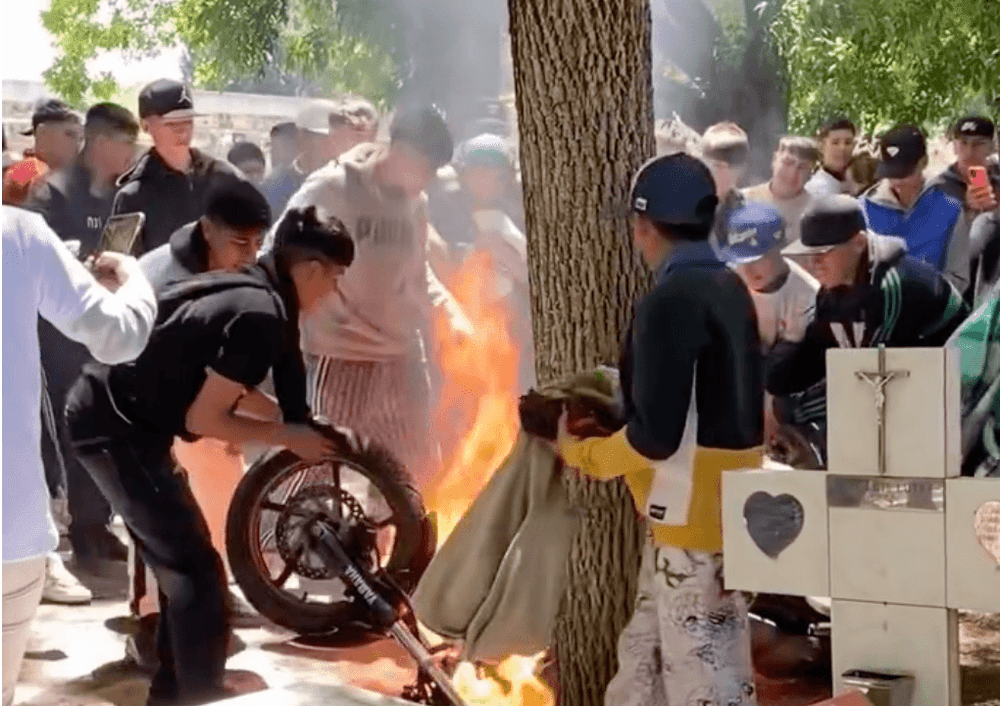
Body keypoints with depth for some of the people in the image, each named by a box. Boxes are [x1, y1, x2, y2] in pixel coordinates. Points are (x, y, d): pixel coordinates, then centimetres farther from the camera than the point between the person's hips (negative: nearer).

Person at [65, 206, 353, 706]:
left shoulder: (249, 288, 9)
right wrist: (288, 436, -8)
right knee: (197, 571, -5)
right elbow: (202, 418, -19)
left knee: (179, 561, 18)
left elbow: (226, 388, 18)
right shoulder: (260, 315, -20)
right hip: (116, 429, -10)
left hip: (109, 411, 10)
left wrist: (295, 420, 14)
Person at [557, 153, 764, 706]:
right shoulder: (729, 289, 9)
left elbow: (656, 436, -21)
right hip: (720, 505, 9)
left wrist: (579, 453, -4)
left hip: (693, 515, -9)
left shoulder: (670, 301, -18)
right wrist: (616, 402, 18)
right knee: (647, 660, 19)